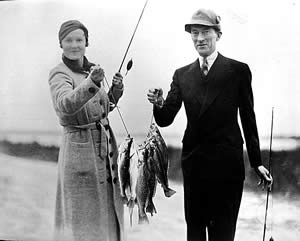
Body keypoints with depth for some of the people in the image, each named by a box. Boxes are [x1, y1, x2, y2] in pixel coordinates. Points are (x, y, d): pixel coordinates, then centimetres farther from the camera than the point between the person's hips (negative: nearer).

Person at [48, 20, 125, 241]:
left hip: (106, 145, 7)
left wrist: (116, 90, 1)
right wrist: (91, 83, -46)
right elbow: (66, 104, -32)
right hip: (81, 147, -7)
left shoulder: (92, 69, 9)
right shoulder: (59, 74, -11)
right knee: (83, 216, 0)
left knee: (108, 210, 16)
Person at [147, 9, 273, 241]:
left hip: (227, 163, -3)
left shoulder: (239, 71, -3)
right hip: (194, 163, 3)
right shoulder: (182, 74, 6)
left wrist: (256, 162, 4)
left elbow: (248, 119, 2)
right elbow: (165, 120, 0)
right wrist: (159, 104, -22)